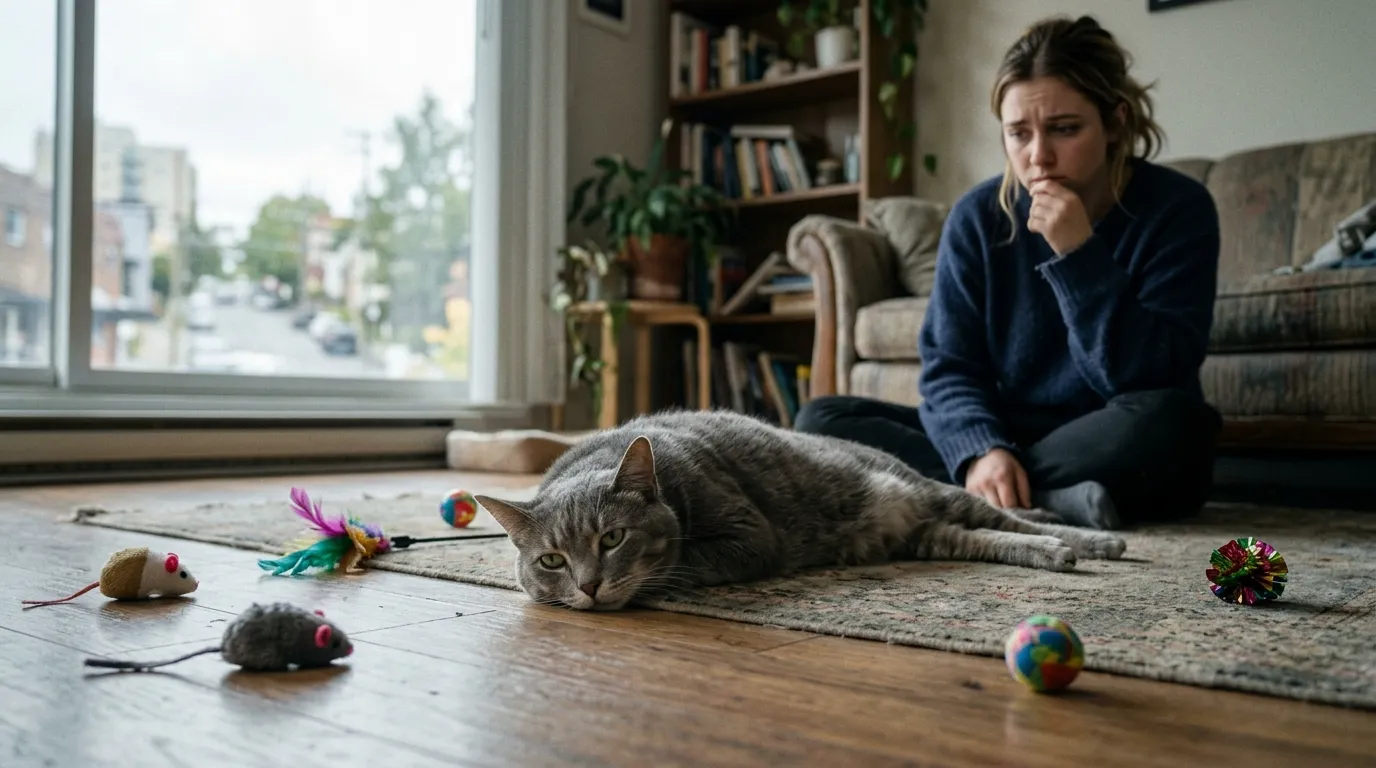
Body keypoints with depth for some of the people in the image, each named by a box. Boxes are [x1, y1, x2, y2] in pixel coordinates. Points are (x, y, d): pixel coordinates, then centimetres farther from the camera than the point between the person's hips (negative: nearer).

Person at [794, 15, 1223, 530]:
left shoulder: (1177, 207, -10)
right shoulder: (977, 217, -3)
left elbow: (1154, 381, -19)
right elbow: (949, 367, -8)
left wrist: (1079, 255, -26)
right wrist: (981, 449, -28)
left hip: (1119, 461, -2)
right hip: (1007, 439, 3)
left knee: (1163, 424, -38)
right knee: (820, 420, -14)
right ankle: (1050, 504, -26)